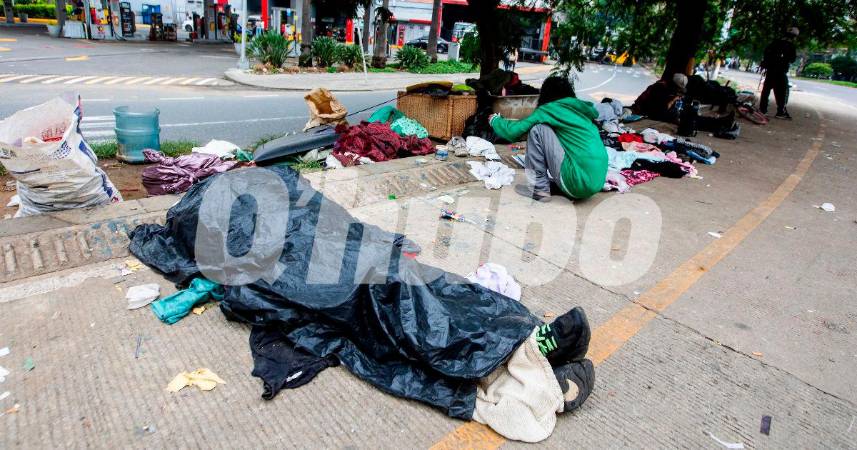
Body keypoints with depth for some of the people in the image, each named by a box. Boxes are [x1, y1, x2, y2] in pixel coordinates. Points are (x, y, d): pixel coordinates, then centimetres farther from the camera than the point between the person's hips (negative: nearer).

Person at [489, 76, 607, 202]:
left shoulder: (550, 109, -2)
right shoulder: (580, 108, 17)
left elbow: (514, 130, -3)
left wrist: (495, 119, 19)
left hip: (579, 184, -8)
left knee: (537, 129, 0)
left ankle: (539, 188, 3)